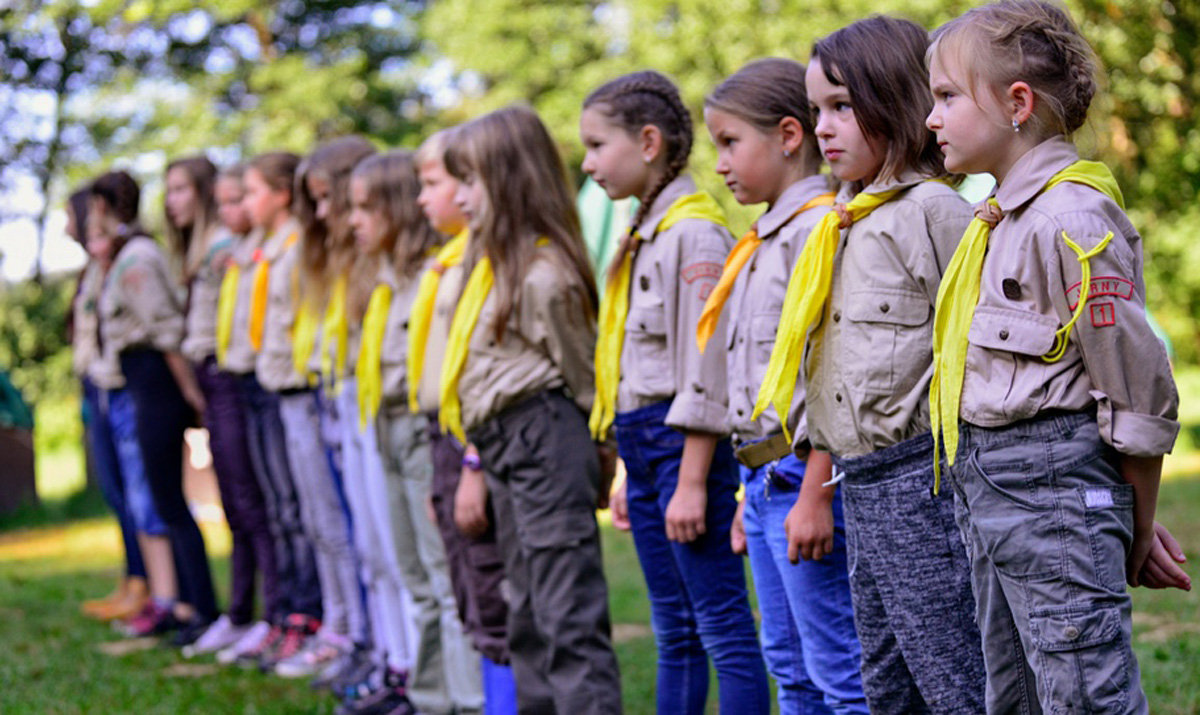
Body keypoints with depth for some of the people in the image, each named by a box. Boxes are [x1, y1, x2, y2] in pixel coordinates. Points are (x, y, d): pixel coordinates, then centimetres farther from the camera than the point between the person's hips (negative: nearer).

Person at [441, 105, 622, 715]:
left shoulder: (543, 276, -15)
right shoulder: (492, 266, 16)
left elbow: (580, 372, -7)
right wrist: (480, 464, 17)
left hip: (543, 438, -11)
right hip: (505, 449, 11)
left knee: (568, 618, -12)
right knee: (527, 618, 16)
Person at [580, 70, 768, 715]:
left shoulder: (695, 232, -13)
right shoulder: (645, 234, 16)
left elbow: (707, 364, -17)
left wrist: (691, 482, -19)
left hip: (685, 442, -10)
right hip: (644, 442, 10)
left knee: (724, 628, -6)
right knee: (673, 633, 14)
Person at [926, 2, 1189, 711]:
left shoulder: (1071, 220, -17)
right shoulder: (1004, 218, 13)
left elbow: (1138, 390, -15)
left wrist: (1140, 532, -6)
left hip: (1055, 488, -10)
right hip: (988, 487, 10)